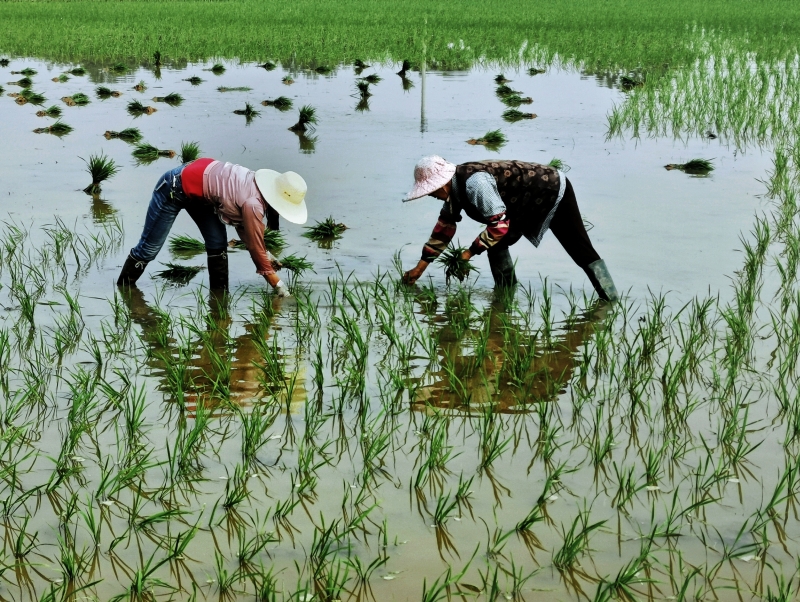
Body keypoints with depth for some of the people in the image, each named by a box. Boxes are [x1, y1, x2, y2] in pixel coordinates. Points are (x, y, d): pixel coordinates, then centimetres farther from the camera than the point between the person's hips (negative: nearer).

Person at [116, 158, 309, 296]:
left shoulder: (259, 186, -6)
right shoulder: (253, 205, -30)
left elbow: (242, 226, 7)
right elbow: (256, 247, -20)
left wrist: (267, 258, 2)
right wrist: (278, 286, -12)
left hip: (198, 192, 9)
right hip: (175, 188, -9)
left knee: (218, 244, 3)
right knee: (149, 247, 2)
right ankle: (123, 289, 19)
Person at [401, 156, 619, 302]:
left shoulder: (474, 183, -32)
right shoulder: (456, 187, -1)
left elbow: (499, 225, -31)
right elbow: (444, 227, 10)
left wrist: (469, 252, -24)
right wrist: (420, 267, 12)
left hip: (555, 193, -10)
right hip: (536, 200, 10)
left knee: (582, 252, -7)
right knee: (496, 244, 6)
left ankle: (612, 301, -3)